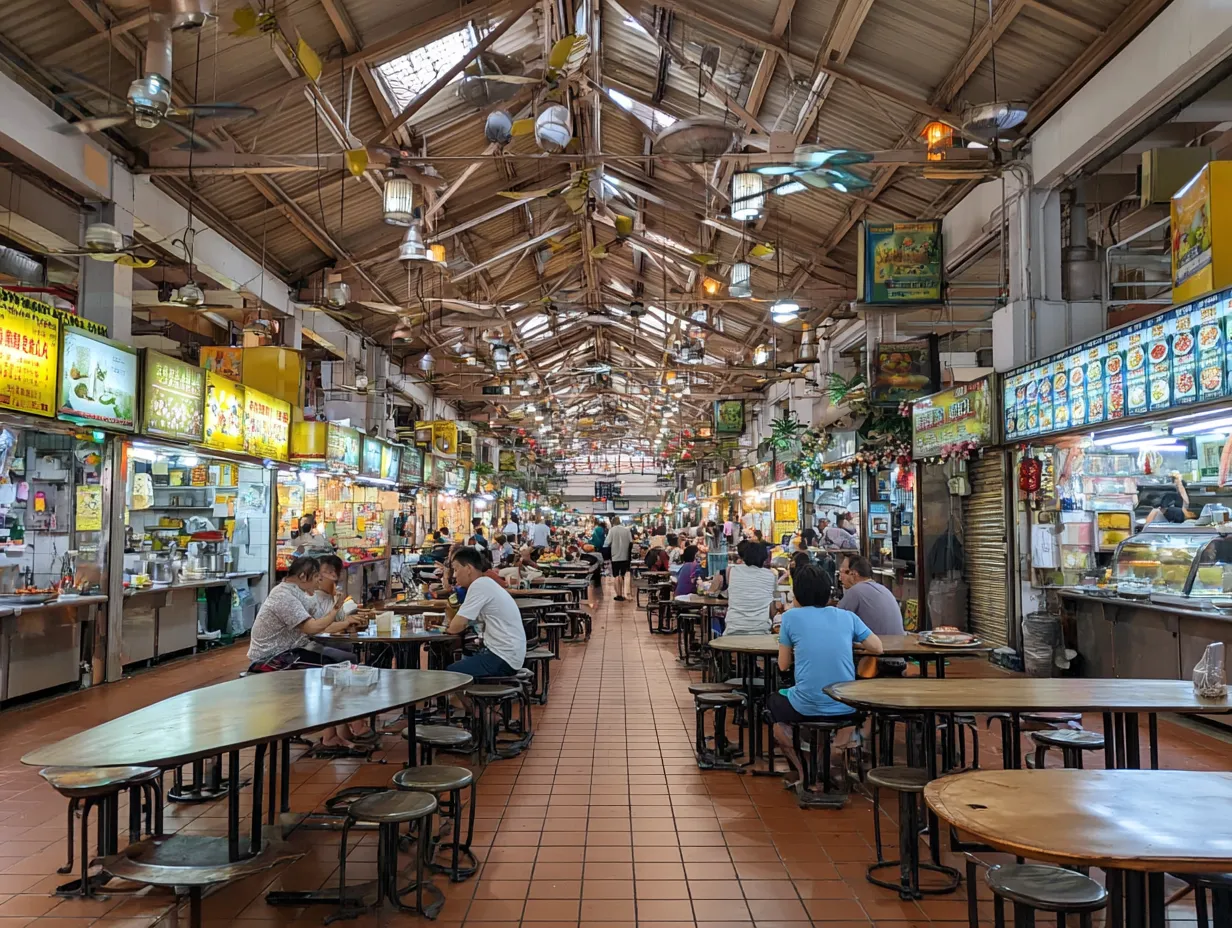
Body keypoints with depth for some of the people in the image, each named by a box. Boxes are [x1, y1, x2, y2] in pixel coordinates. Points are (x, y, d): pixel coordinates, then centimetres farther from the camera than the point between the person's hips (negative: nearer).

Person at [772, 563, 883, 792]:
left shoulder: (791, 616, -2)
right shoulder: (847, 616, 5)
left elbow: (783, 665, 3)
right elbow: (877, 648, 10)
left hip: (807, 708, -3)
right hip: (846, 709, 3)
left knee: (773, 701, 30)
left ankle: (804, 772, 23)